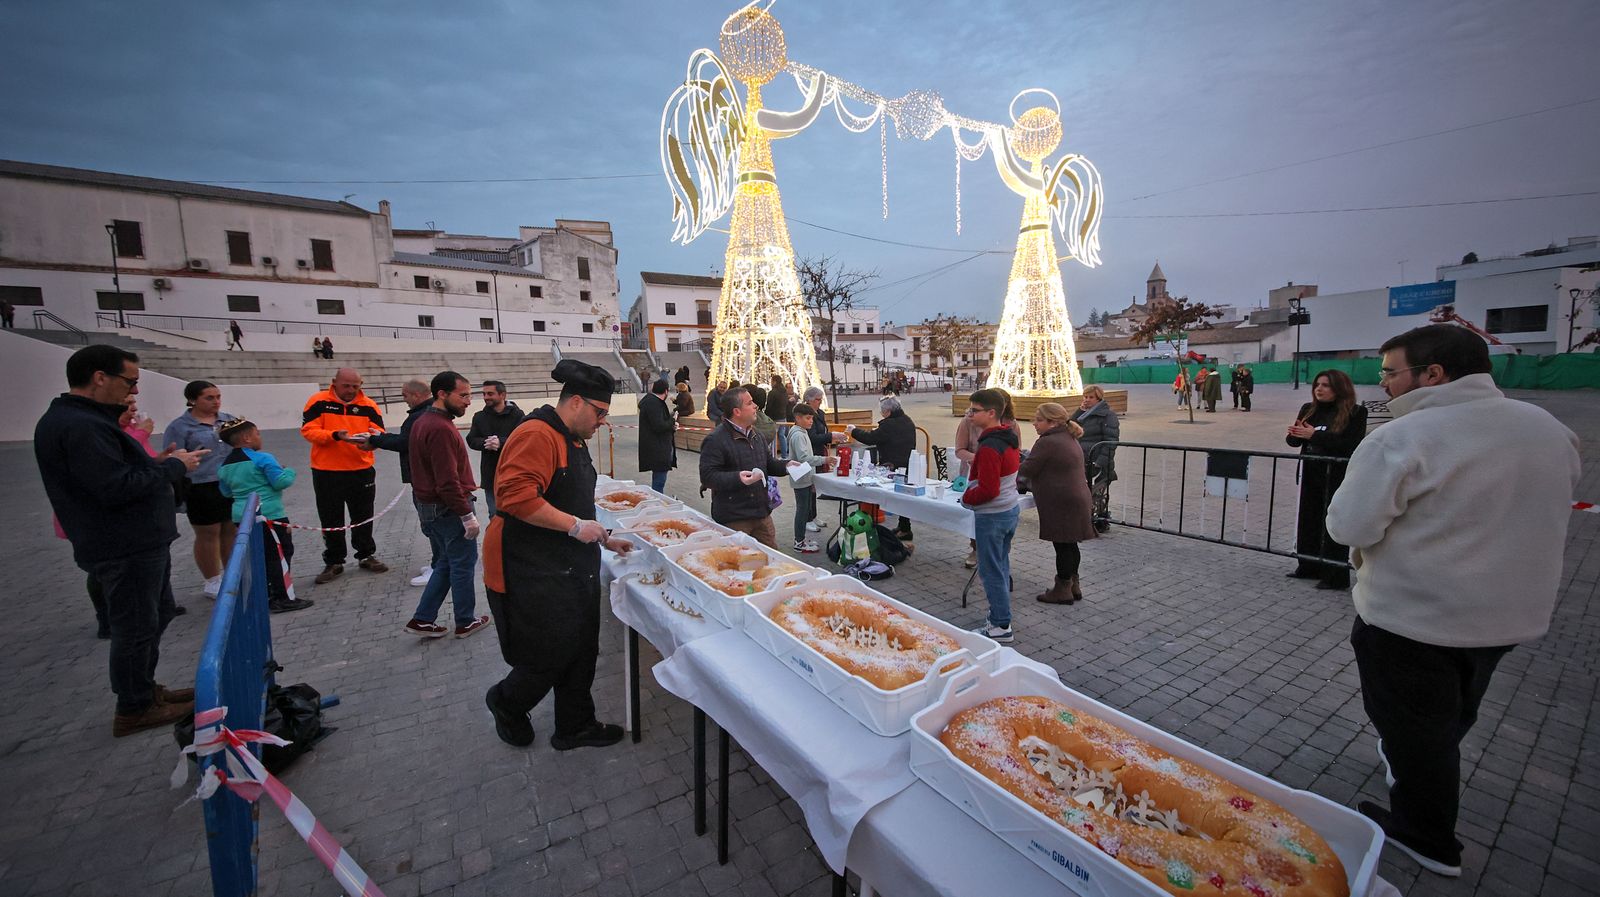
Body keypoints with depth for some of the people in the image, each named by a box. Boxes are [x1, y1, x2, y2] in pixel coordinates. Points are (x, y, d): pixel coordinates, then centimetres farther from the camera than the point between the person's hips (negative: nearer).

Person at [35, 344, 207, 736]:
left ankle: (145, 689, 36)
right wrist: (173, 467, -16)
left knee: (157, 616, 22)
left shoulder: (85, 419, 12)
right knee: (137, 627, 3)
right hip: (125, 548, -11)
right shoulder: (80, 426, -22)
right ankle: (134, 710, 18)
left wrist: (155, 464, 4)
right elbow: (117, 487, -27)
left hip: (140, 541, 11)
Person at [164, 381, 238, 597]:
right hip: (201, 490, -4)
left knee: (232, 532, 10)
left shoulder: (228, 419, 9)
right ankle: (213, 583, 17)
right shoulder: (179, 427, -6)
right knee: (208, 536, 5)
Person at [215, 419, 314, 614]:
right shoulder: (262, 458, -15)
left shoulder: (225, 465, 10)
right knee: (280, 554, -1)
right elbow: (281, 482, -17)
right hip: (269, 516, -8)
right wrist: (289, 471, 1)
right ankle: (282, 598, -1)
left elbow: (226, 492, 18)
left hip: (241, 516, 8)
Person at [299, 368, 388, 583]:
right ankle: (333, 562, 24)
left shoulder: (368, 405, -1)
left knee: (363, 517, 14)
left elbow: (379, 432, -3)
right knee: (331, 520, 10)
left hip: (361, 471, 1)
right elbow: (308, 430, -11)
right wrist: (335, 435, -27)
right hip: (326, 473, -1)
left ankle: (367, 556, 29)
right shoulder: (318, 401, -6)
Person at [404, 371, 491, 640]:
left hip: (429, 506, 10)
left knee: (445, 564, 20)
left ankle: (422, 619, 24)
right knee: (464, 564, 5)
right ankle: (465, 623, 18)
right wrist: (467, 515, -20)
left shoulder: (423, 421, 10)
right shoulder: (440, 428, -23)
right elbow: (448, 482, -26)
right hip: (449, 509, -10)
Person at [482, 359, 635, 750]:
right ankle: (505, 704, 33)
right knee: (550, 659, 2)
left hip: (572, 567, 10)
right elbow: (517, 497, -30)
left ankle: (576, 726, 32)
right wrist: (576, 527, -25)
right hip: (533, 574, -10)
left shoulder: (574, 441, 15)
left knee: (581, 651, 15)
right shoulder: (537, 435, -18)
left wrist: (604, 540, 19)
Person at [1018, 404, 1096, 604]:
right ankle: (1073, 585, 28)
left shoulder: (1047, 442, -17)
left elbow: (1026, 470, -16)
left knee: (1063, 546, 1)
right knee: (1069, 545, 17)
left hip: (1061, 503, -10)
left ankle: (1062, 590, 12)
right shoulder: (1070, 439, 14)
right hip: (1077, 500, 10)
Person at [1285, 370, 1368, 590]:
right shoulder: (1309, 409, 7)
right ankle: (1308, 567, 26)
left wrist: (1315, 435, -22)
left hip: (1338, 478, -5)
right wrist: (1294, 435, -15)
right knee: (1308, 521, 13)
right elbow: (1295, 441, 8)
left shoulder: (1355, 412, -8)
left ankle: (1336, 576, 12)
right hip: (1310, 475, 5)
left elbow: (1350, 444, -18)